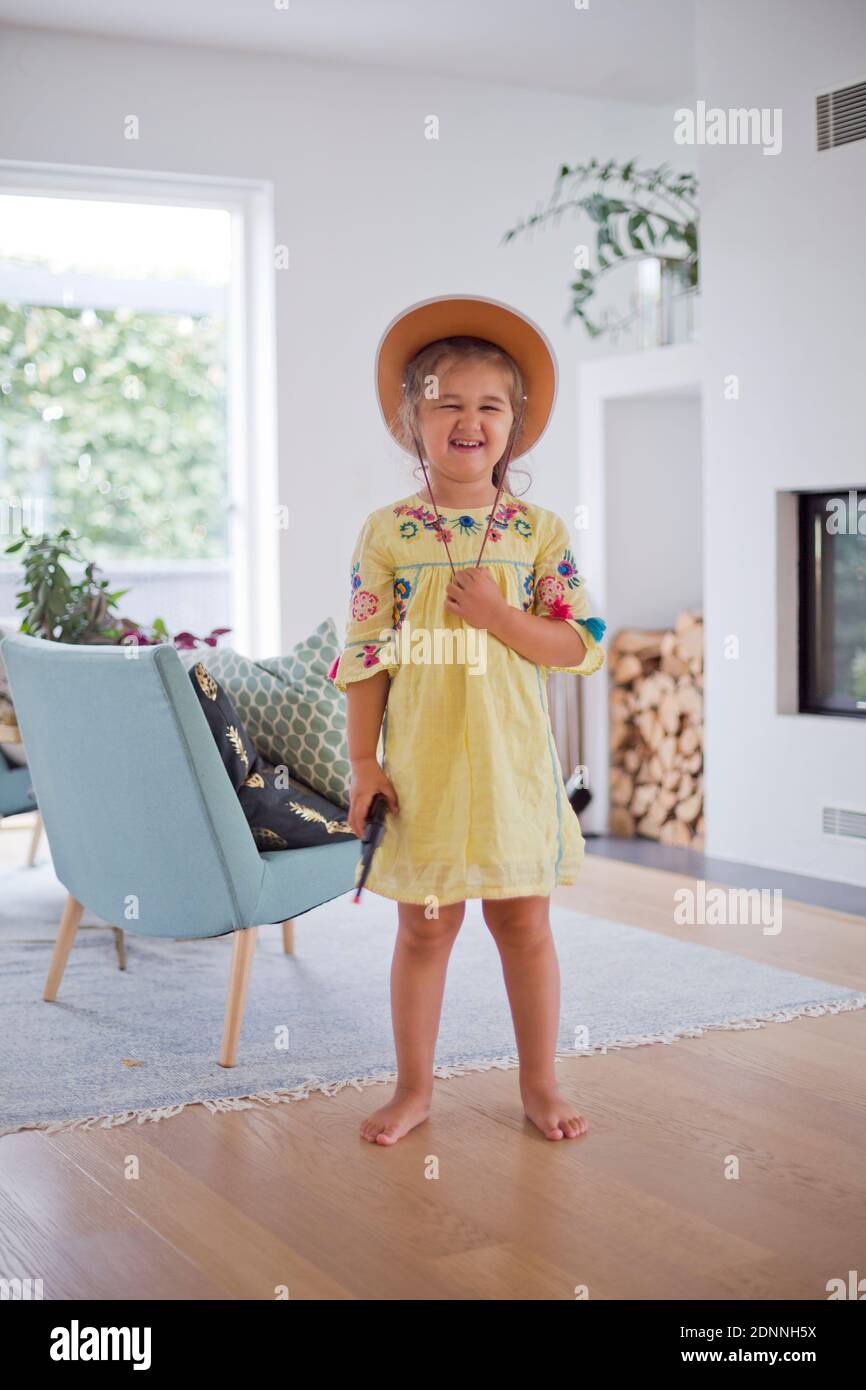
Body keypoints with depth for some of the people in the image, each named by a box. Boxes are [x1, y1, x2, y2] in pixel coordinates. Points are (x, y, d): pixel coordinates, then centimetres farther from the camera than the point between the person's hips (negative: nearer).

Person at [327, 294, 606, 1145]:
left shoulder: (539, 531, 0)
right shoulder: (388, 533, -2)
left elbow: (581, 645, -3)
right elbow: (363, 657, -2)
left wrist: (500, 616, -18)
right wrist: (363, 762, -5)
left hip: (511, 764, 1)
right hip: (419, 767, -1)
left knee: (524, 921, 9)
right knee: (425, 926, 9)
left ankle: (539, 1083, 24)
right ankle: (414, 1086, 24)